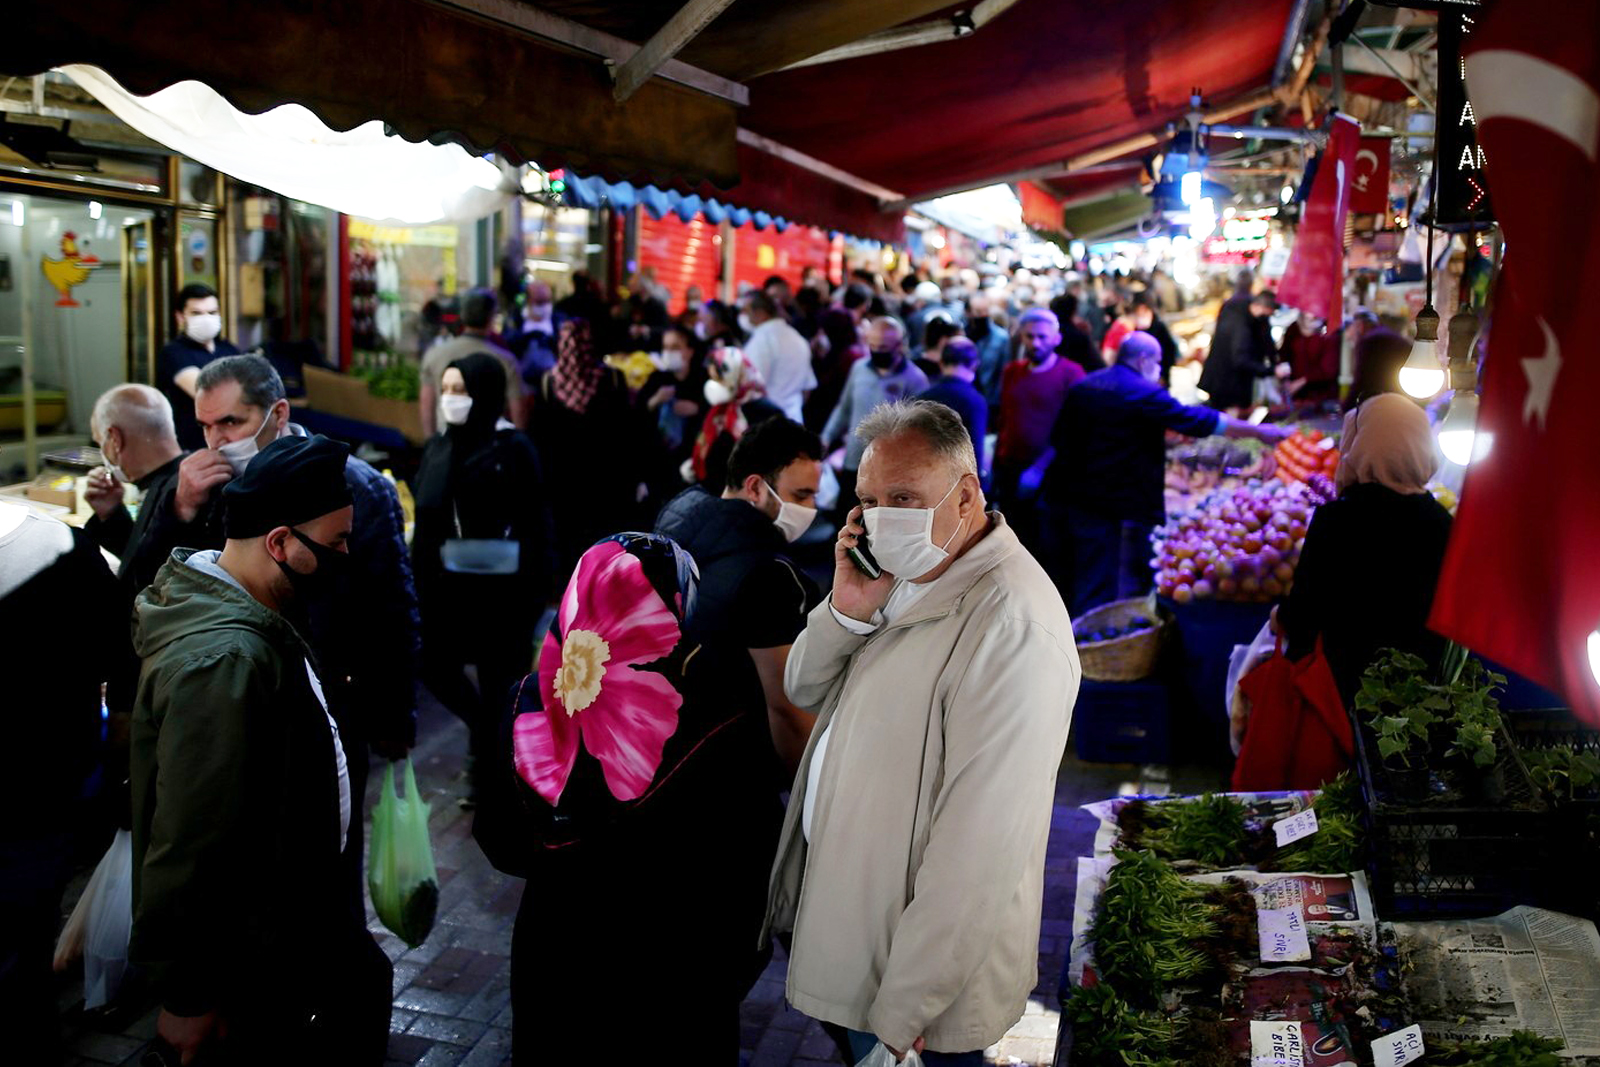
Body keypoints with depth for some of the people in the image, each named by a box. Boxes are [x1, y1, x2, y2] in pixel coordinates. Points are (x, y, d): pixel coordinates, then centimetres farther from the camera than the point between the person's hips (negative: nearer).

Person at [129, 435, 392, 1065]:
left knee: (364, 981, 25)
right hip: (251, 958, -10)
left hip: (294, 902, 10)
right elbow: (188, 844, -31)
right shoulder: (222, 661, -32)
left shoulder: (257, 620, 1)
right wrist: (186, 997, -23)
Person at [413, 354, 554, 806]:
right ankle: (489, 733, 36)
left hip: (500, 586, -6)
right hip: (447, 582, 6)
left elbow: (535, 524, -13)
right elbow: (425, 520, 9)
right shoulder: (438, 448, 7)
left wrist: (533, 592, -16)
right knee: (435, 666, 9)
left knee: (496, 678, 6)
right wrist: (417, 579, 6)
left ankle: (489, 764, 24)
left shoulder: (513, 448, -11)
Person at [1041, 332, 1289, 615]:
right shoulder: (1145, 393, -10)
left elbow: (1057, 439, 16)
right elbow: (1200, 421, -9)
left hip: (1064, 495, 7)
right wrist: (1258, 431, -1)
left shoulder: (1082, 387, 12)